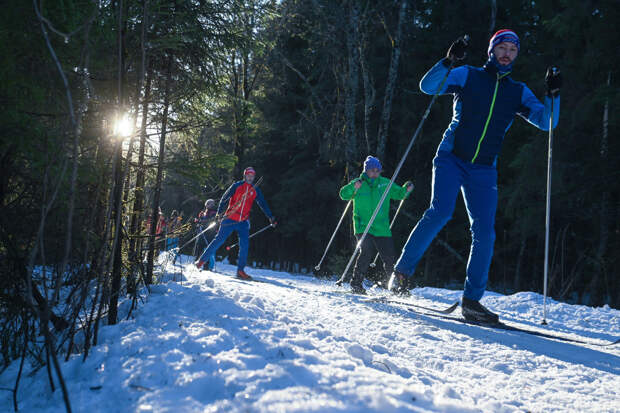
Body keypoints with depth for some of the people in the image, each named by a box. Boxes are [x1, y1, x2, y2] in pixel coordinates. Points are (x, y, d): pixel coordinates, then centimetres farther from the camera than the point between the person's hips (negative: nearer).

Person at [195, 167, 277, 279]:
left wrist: (271, 217, 4)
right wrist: (220, 212, -13)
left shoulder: (255, 191, 8)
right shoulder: (236, 186, -1)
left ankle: (240, 271, 0)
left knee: (244, 245, -6)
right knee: (219, 240, -3)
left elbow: (263, 205, 12)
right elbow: (225, 198, -2)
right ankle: (202, 260, 9)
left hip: (243, 222, 3)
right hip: (230, 219, -3)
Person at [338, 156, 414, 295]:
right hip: (363, 226, -3)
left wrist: (406, 189, -3)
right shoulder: (358, 183, 0)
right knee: (367, 252, -22)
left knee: (389, 258, 2)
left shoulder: (385, 183, 9)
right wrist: (353, 187, -28)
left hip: (382, 228, 3)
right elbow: (343, 194, -10)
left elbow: (398, 194, 18)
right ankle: (356, 283, -8)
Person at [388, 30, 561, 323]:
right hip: (451, 158, -3)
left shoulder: (519, 92, 15)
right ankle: (402, 270, -9)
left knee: (485, 234, -5)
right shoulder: (468, 75, 6)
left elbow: (546, 122, 9)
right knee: (440, 211, -24)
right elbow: (427, 86, -4)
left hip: (484, 171, 3)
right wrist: (449, 61, -18)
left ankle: (471, 300, 4)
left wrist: (553, 96, -7)